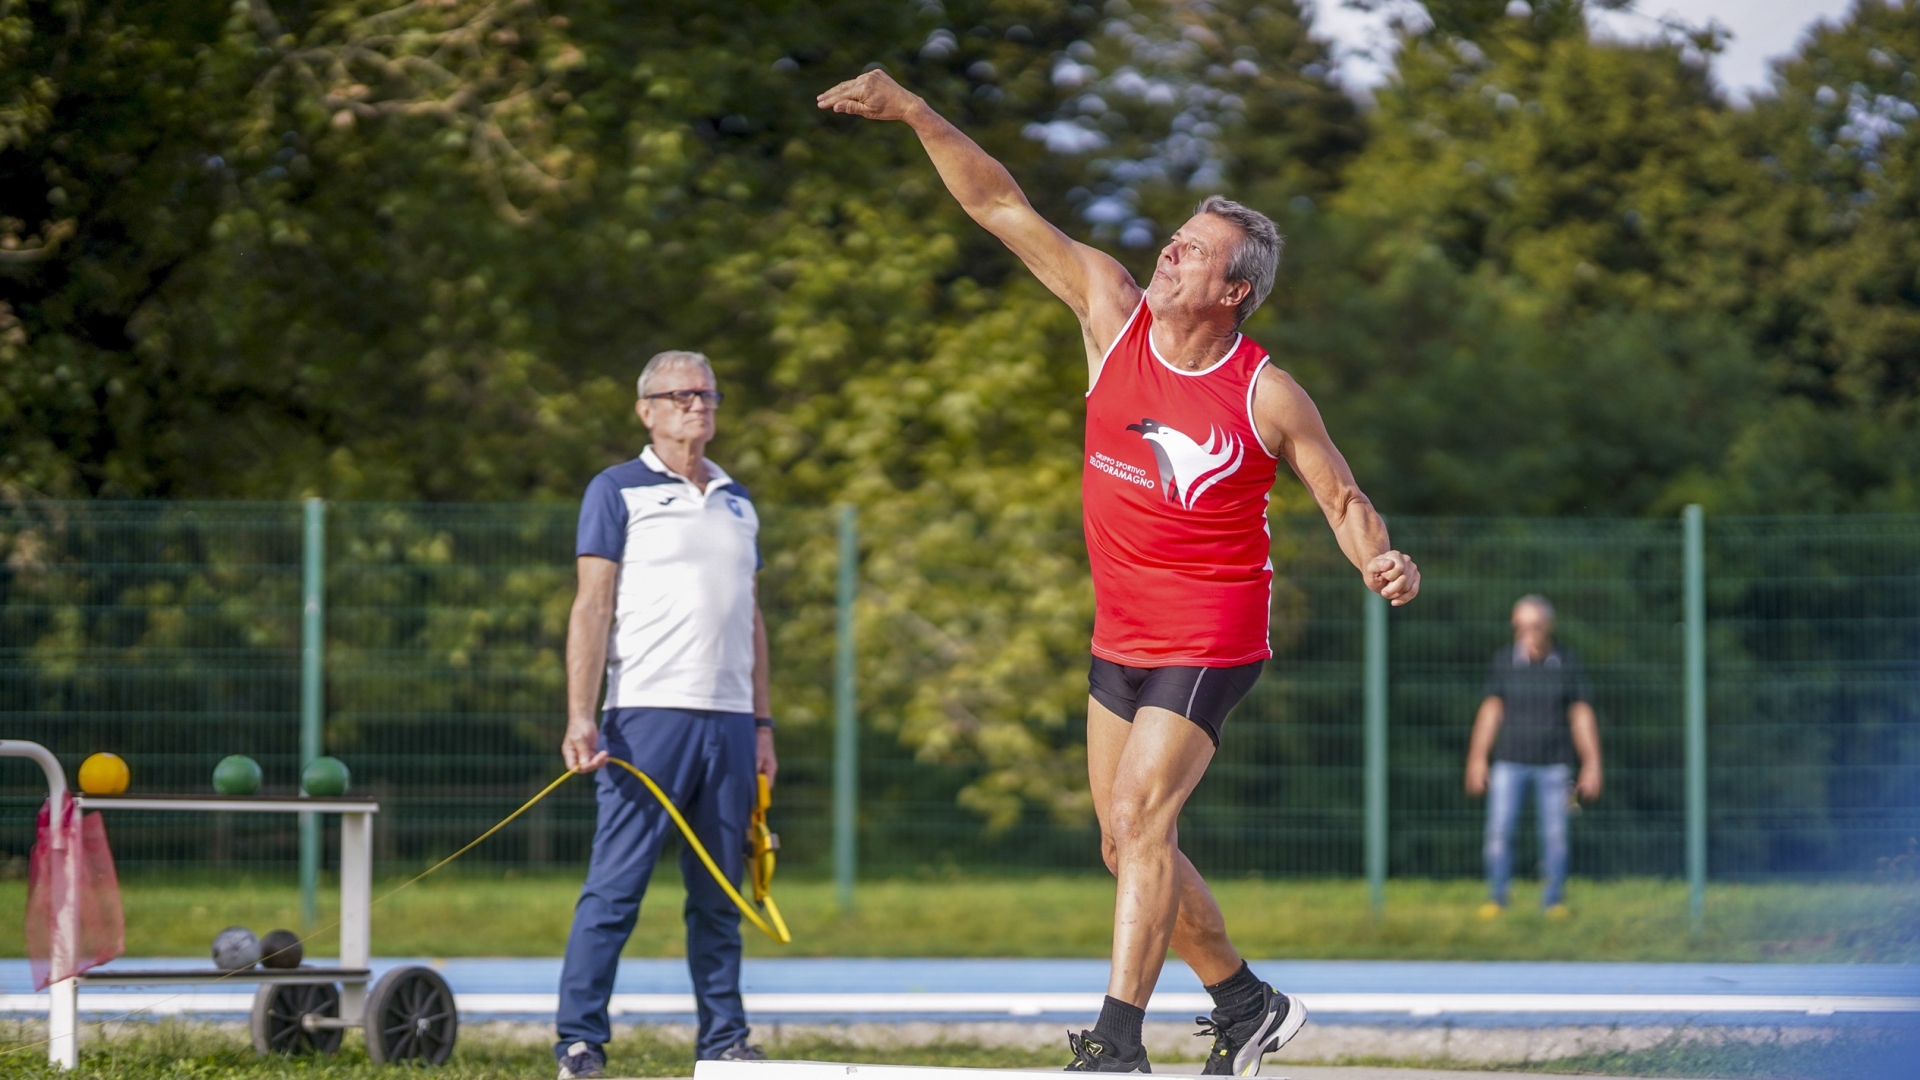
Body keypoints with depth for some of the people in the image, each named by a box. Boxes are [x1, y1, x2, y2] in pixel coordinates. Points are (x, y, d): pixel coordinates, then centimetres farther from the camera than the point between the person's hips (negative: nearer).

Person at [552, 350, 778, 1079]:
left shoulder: (737, 503, 20)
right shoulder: (619, 491, 4)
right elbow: (592, 606, -3)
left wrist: (762, 724, 16)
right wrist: (581, 716, -12)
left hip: (728, 719, 5)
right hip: (646, 714, -5)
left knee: (720, 891, 6)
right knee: (616, 884, -8)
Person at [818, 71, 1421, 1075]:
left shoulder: (1268, 397, -12)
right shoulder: (1112, 309, -2)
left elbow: (1341, 498, -2)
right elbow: (1004, 207, -2)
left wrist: (1379, 562, -23)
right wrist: (915, 114, -8)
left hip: (1211, 636, -6)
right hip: (1120, 632, 6)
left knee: (1139, 816, -19)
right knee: (1128, 842, 10)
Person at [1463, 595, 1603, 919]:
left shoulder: (1566, 664, 1)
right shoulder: (1504, 660, 2)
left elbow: (1582, 716, 4)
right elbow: (1491, 711, 6)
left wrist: (1592, 765, 1)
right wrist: (1477, 760, 4)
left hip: (1553, 763, 0)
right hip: (1510, 761, 0)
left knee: (1555, 834, -2)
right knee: (1499, 830, -7)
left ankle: (1554, 901, 8)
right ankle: (1496, 898, 2)